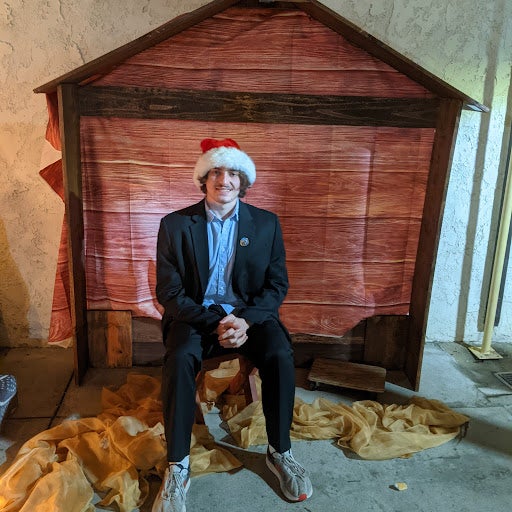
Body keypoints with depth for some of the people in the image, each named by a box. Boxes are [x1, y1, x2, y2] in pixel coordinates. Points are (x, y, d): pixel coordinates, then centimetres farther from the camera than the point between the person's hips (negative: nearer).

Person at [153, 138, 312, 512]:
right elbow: (169, 292, -6)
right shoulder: (176, 224, -4)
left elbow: (277, 284, 1)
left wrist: (246, 320, -17)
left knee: (280, 355, -26)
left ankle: (280, 452, -2)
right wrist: (215, 323, -19)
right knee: (180, 359, -31)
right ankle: (178, 467, -13)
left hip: (250, 313, 1)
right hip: (195, 314, -1)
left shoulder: (267, 223, 1)